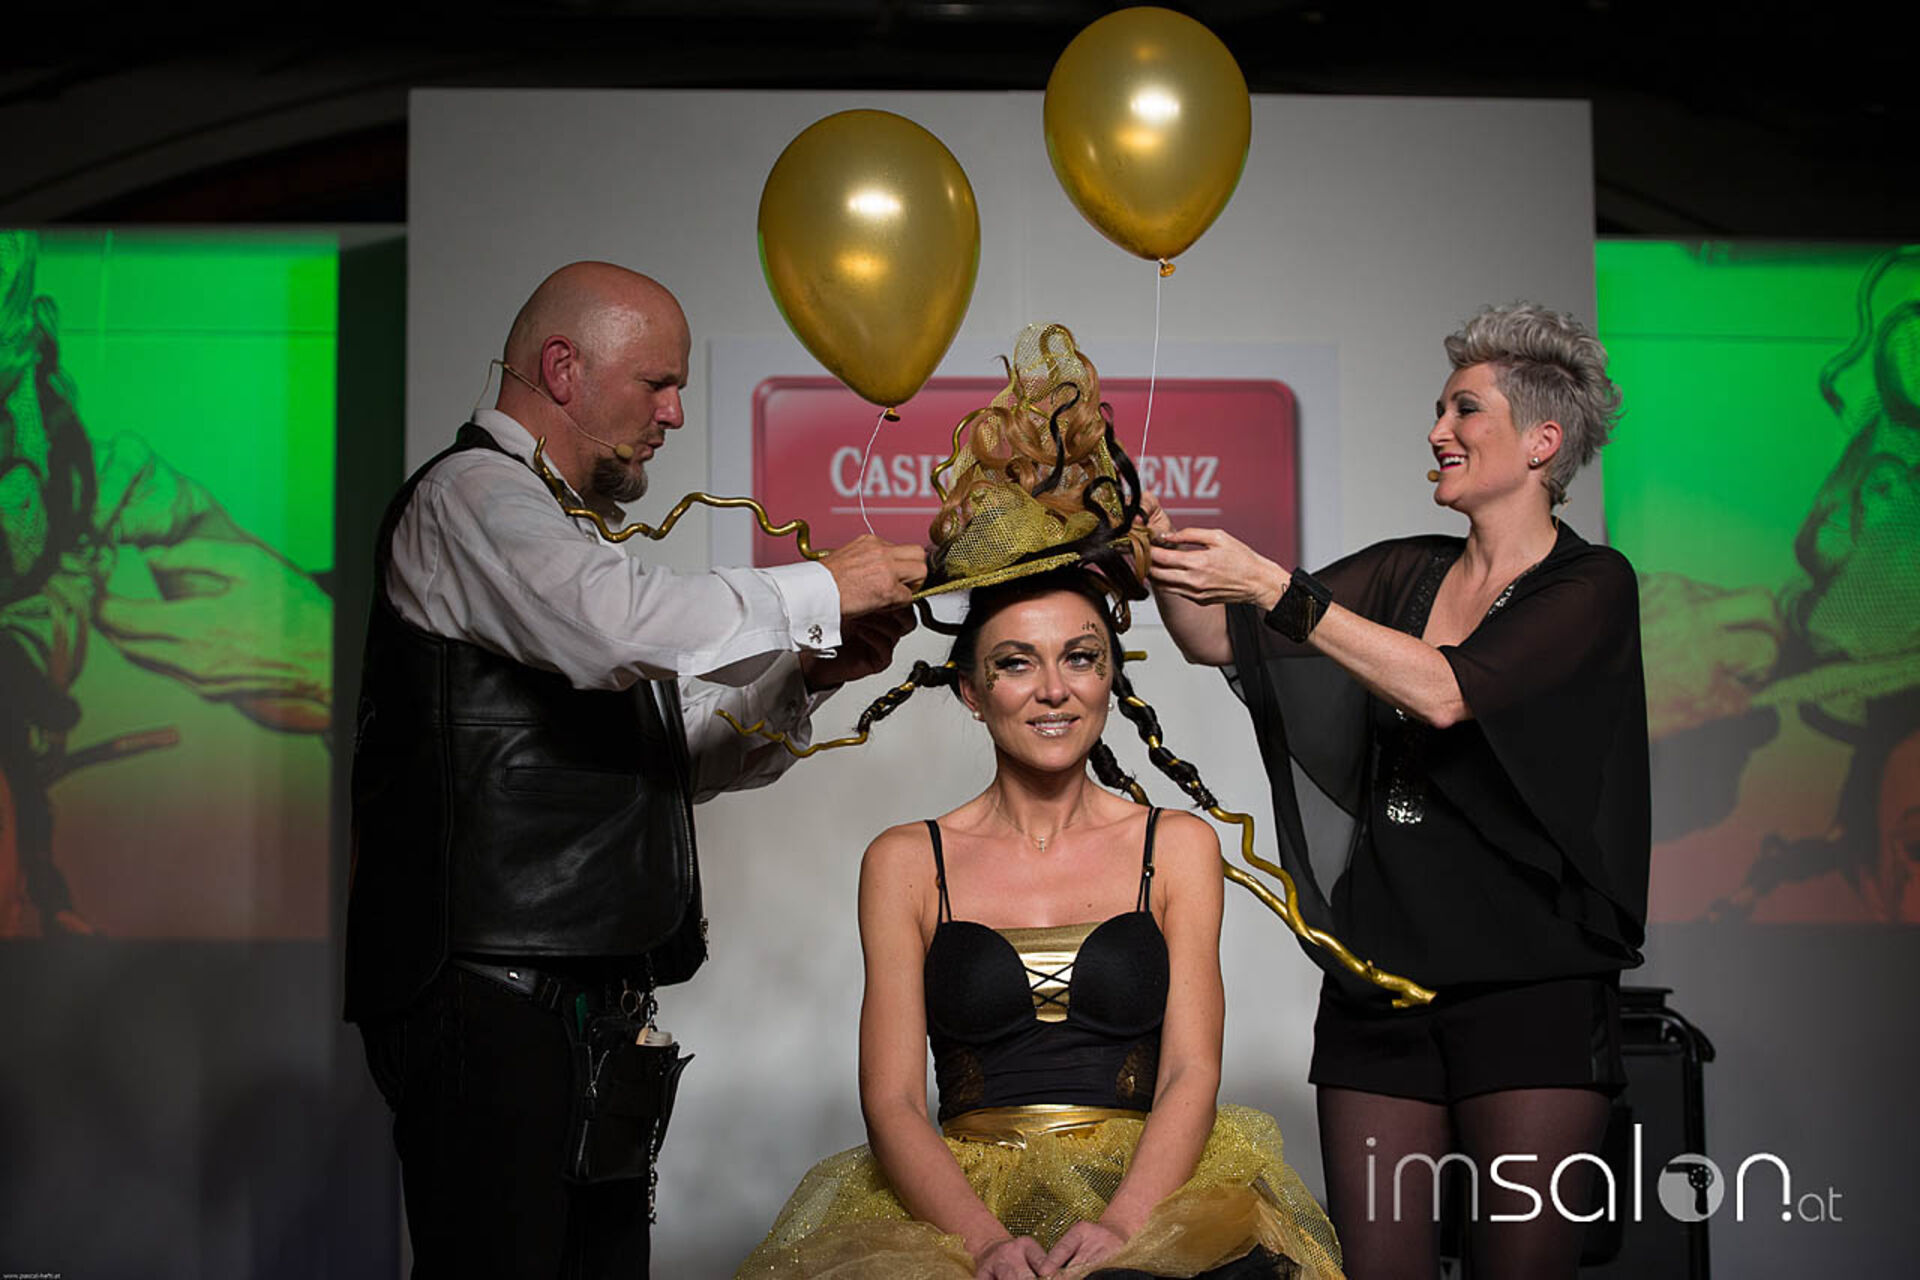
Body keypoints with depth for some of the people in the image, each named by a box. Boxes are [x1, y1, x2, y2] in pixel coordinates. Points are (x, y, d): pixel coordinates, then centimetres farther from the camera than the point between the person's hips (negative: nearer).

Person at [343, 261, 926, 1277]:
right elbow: (624, 627, -24)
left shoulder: (569, 529, 24)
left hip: (599, 1009, 9)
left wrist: (807, 676, 10)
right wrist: (818, 591, -11)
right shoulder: (471, 495, -4)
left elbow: (673, 762, 25)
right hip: (492, 1001, -9)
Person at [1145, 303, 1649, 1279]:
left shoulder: (1591, 585, -4)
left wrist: (1274, 586, -23)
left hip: (1531, 988, -4)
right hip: (1378, 978, 5)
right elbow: (1216, 640, 10)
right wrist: (1163, 554, -9)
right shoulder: (1403, 573, 12)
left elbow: (1445, 692, -20)